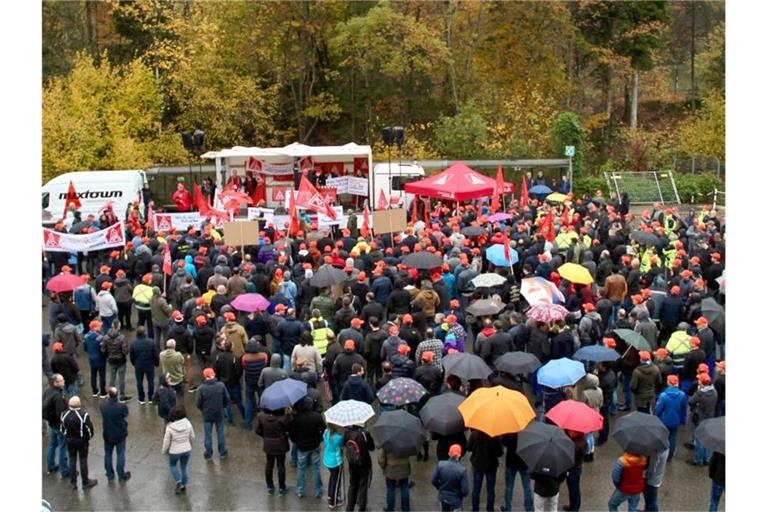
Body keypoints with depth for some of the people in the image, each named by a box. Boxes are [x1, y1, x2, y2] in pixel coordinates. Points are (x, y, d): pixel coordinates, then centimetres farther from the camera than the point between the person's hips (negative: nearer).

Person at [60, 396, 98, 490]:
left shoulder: (64, 415, -15)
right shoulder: (84, 415, -27)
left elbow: (62, 429, -2)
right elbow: (89, 429, -17)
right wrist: (89, 438, 3)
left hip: (69, 440, 3)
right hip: (82, 441, -3)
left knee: (72, 460, 17)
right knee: (83, 461, 10)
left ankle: (73, 482, 27)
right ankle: (85, 483, 23)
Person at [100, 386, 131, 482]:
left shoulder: (103, 406, -17)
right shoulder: (122, 407, -26)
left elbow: (103, 419, -3)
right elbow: (126, 415, -9)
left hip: (107, 434, 2)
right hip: (120, 434, -2)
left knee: (108, 455, 19)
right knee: (120, 455, 13)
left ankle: (110, 475, 32)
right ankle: (121, 476, 24)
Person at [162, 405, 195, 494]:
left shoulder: (170, 427, -24)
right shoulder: (187, 423, -17)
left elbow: (166, 441, -14)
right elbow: (192, 437, -3)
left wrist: (164, 451, 5)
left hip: (174, 451, -2)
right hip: (186, 450, 2)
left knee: (172, 465, 25)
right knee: (184, 467, 21)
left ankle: (178, 482, 11)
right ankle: (183, 485, 32)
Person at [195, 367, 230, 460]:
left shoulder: (201, 388, -21)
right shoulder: (221, 385, -17)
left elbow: (198, 403, -13)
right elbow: (227, 399, -8)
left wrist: (203, 410, 7)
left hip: (207, 415, -1)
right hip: (219, 414, 1)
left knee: (208, 435, 16)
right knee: (220, 433, 18)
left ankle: (208, 454, 28)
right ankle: (222, 453, 31)